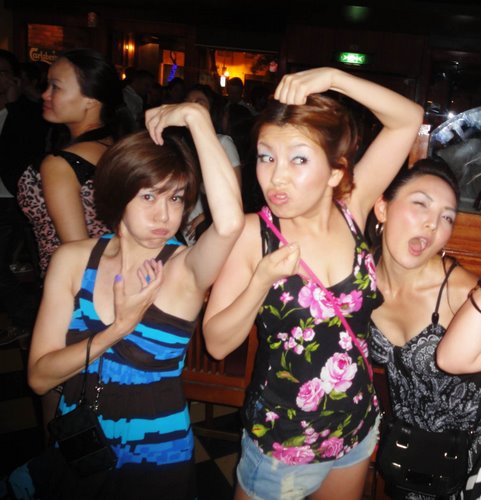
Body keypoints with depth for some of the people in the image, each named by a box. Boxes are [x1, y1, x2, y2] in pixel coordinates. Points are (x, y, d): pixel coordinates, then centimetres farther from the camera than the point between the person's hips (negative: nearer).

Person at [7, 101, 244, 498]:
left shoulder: (188, 269, -17)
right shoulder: (73, 259, -9)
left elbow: (231, 222, -41)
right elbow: (39, 376, -11)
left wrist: (197, 117, -33)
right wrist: (119, 328, -25)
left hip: (156, 463, -2)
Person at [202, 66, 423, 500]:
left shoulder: (350, 210, -10)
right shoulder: (251, 234, -18)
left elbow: (408, 118, -11)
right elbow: (217, 343, -16)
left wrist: (331, 77, -22)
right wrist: (263, 280, -30)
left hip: (358, 431, 4)